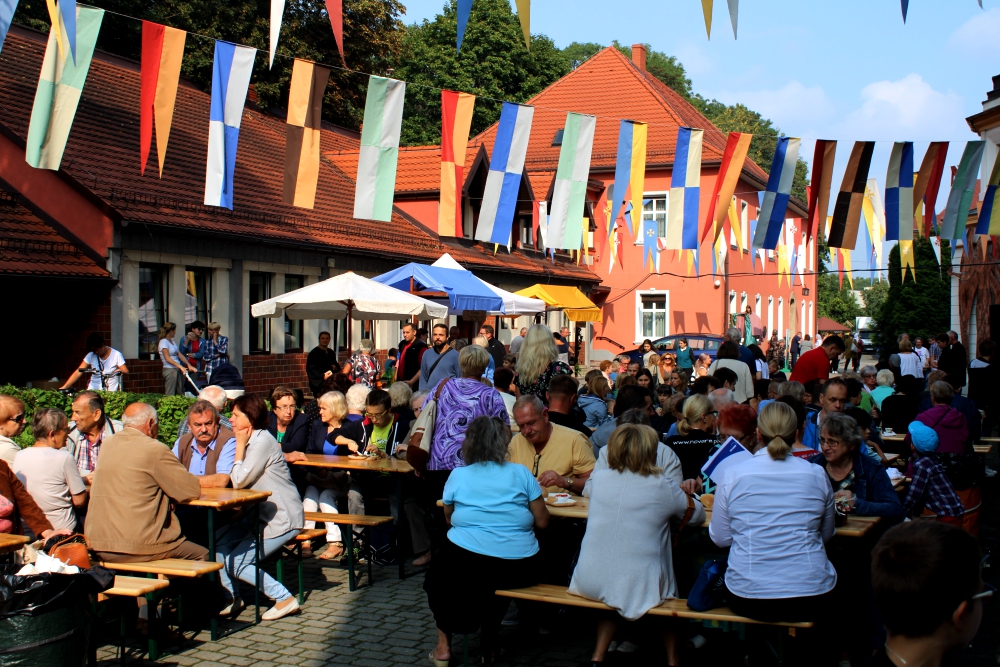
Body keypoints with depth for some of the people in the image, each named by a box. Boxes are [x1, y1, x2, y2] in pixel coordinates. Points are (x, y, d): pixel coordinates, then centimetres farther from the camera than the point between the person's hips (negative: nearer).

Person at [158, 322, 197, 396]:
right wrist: (180, 366, -25)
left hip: (177, 370, 9)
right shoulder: (164, 342, -9)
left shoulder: (172, 341, 17)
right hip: (170, 370, -9)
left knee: (180, 394, 4)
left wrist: (189, 365, 4)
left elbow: (180, 355, 13)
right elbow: (167, 359, -17)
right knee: (170, 395, -10)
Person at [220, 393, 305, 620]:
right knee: (217, 544, 0)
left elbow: (239, 481, -20)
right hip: (261, 514, 9)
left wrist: (240, 445, -12)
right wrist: (242, 445, 0)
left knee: (236, 563, -12)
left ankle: (285, 600, -4)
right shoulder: (252, 441, 11)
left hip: (282, 518, -9)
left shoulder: (262, 441, -18)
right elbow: (238, 480, 8)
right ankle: (232, 598, 12)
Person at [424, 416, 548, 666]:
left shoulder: (458, 475, 1)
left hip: (467, 565, -1)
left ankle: (443, 646, 27)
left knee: (437, 578, 31)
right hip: (518, 570, 1)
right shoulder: (521, 473, 1)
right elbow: (542, 522, 2)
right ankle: (489, 644, 39)